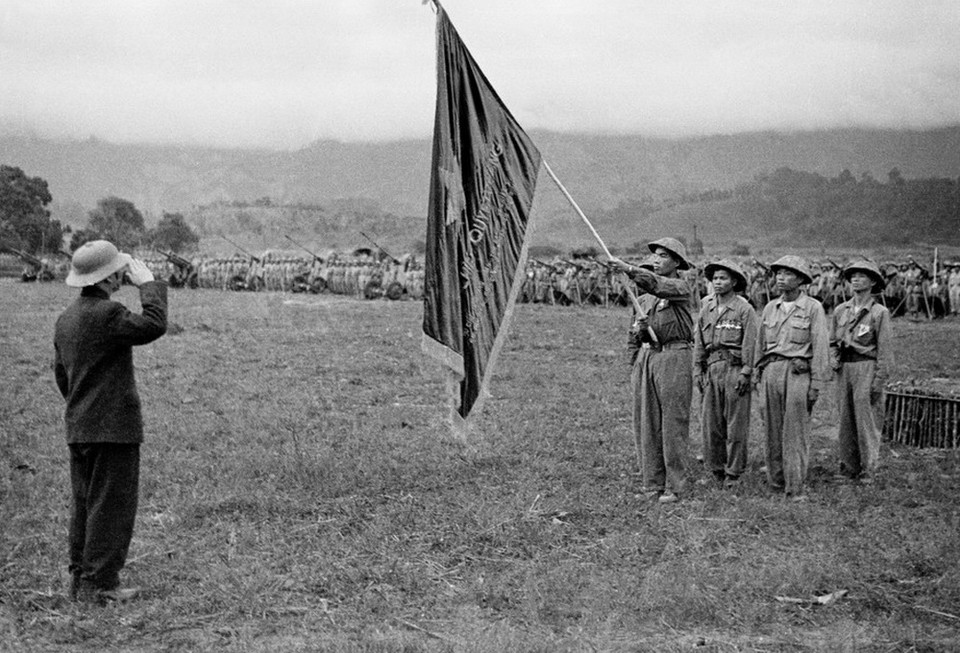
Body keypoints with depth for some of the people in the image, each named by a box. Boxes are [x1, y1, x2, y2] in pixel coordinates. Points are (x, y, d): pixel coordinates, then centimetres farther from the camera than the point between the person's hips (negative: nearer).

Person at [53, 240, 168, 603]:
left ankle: (80, 577, 20)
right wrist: (147, 284, -14)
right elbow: (153, 326, -26)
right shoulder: (106, 313, -16)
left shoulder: (66, 318, 13)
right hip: (114, 427, -9)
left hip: (78, 429, 9)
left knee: (85, 505, 15)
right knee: (111, 506, -3)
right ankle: (99, 583, -1)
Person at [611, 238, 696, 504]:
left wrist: (628, 269, -37)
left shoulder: (681, 288, -3)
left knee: (672, 424, -5)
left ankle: (674, 486, 0)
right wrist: (638, 329, -1)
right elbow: (633, 335, 22)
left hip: (673, 356, -7)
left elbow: (657, 284, -25)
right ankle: (652, 483, 12)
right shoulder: (644, 296, 17)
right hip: (645, 356, 7)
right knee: (645, 424, 6)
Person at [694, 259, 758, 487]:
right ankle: (716, 469, 14)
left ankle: (734, 473, 5)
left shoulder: (744, 309, -2)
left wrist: (746, 373, -11)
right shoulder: (707, 309, 14)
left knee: (736, 424, -2)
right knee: (710, 422, 5)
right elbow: (699, 342, 16)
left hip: (735, 368, -5)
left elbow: (750, 343, -5)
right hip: (712, 368, 5)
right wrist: (698, 370, 10)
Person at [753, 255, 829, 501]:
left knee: (795, 432, -6)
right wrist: (757, 375, 14)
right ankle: (776, 481, 16)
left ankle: (795, 487, -3)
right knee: (772, 430, 7)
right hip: (771, 370, 5)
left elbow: (820, 347, -3)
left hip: (798, 372, -5)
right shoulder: (770, 308, 14)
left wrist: (816, 384, -8)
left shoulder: (813, 308, -1)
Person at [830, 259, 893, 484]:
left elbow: (884, 349, -6)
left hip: (866, 367, -5)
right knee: (845, 420, 7)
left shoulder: (879, 313, -4)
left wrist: (878, 382, -11)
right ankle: (848, 467, 15)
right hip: (844, 369, 5)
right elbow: (832, 341, 20)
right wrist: (834, 361, 1)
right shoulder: (841, 310, 11)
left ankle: (867, 470, 5)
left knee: (865, 420, -4)